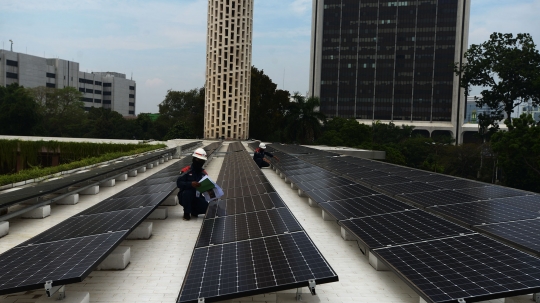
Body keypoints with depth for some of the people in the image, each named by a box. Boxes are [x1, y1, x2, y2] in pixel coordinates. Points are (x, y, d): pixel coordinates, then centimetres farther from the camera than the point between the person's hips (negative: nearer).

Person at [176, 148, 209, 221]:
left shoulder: (203, 173, 4)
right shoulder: (186, 170, -12)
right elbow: (179, 183, -21)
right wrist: (191, 184, -37)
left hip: (197, 197, 4)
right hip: (185, 197, -3)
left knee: (206, 208, -21)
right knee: (187, 192, -38)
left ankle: (194, 211, 14)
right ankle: (186, 214, -14)